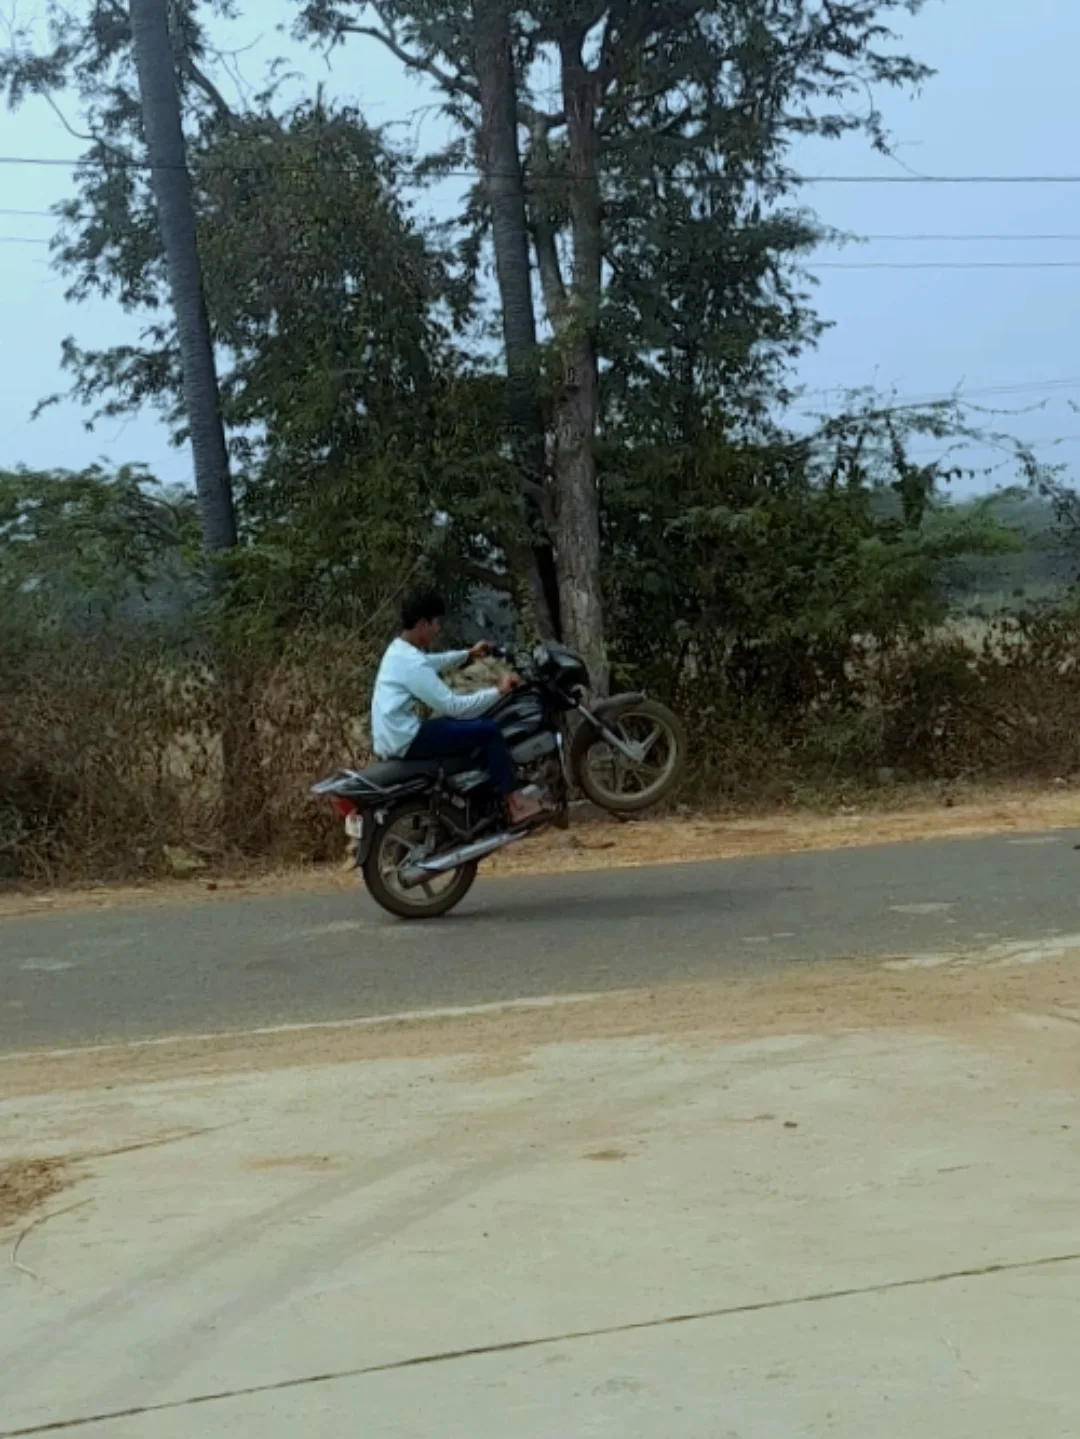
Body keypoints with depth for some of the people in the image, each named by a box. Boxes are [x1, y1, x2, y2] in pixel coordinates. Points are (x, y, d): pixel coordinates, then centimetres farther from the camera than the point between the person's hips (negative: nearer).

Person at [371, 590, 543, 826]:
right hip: (405, 741, -11)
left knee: (472, 728, 25)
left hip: (392, 738, 11)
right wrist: (499, 691, -13)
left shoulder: (399, 649, 11)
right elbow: (454, 707, -22)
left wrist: (468, 654, 40)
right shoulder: (412, 663, -21)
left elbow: (432, 661, 34)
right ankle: (514, 802, -10)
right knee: (488, 730, -12)